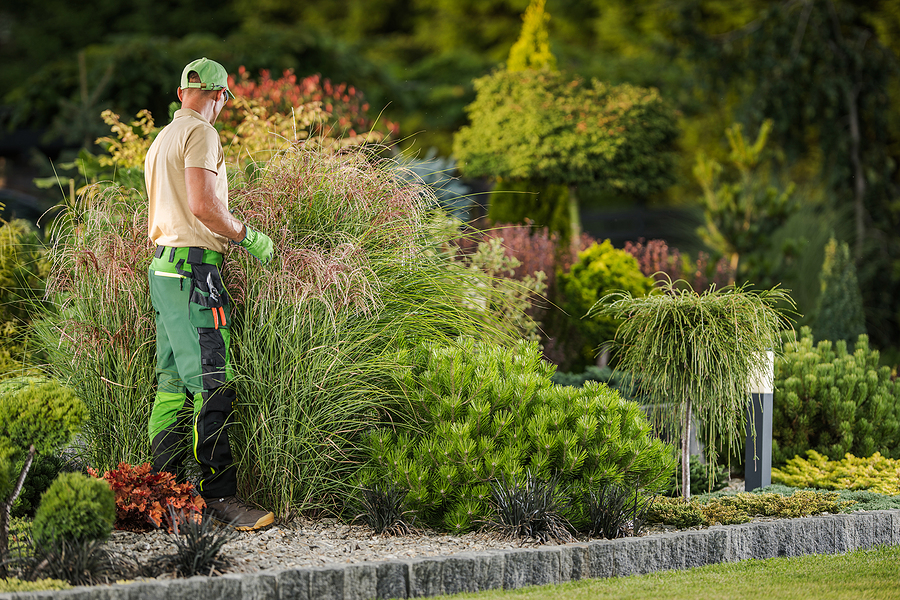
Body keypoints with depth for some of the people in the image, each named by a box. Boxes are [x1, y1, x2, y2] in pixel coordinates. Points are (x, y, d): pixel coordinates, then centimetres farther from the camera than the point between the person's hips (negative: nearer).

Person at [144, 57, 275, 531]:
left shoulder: (161, 139, 22)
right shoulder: (199, 132, -8)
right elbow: (203, 205, -19)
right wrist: (248, 237, -8)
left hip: (163, 265, 10)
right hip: (193, 268, -10)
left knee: (174, 383, 10)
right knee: (211, 385, -12)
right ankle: (218, 494, -15)